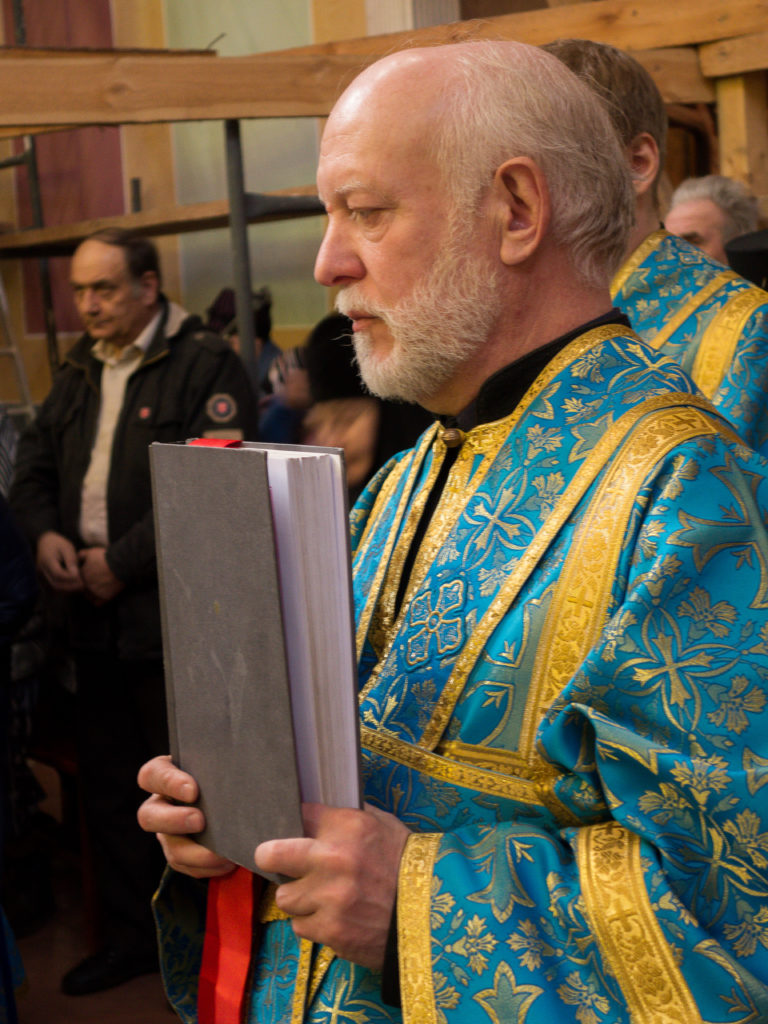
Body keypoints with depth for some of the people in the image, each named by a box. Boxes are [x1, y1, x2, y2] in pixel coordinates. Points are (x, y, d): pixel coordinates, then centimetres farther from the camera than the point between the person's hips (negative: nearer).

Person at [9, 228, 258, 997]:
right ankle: (129, 933, 30)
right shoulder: (80, 372, 16)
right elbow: (34, 462, 19)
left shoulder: (206, 366, -9)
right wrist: (43, 533, -3)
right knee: (106, 779, 15)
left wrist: (122, 560, -16)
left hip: (168, 612, -7)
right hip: (92, 615, 7)